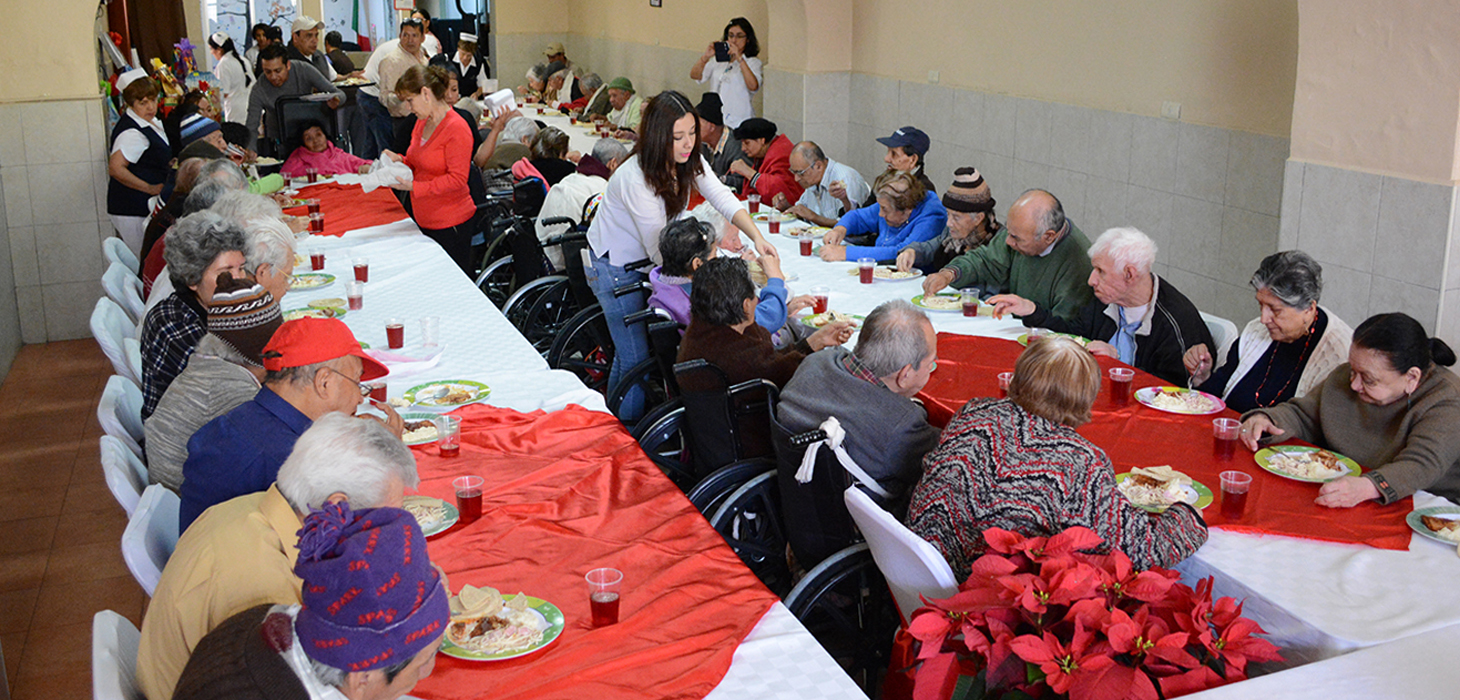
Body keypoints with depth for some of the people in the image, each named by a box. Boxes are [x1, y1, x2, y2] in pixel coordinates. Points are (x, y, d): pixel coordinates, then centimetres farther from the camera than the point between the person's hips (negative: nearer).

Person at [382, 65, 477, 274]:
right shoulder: (421, 123, 11)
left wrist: (414, 186, -22)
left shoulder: (456, 128, -15)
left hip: (451, 225, -8)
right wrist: (400, 161, 1)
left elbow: (457, 179, -20)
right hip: (425, 223, 8)